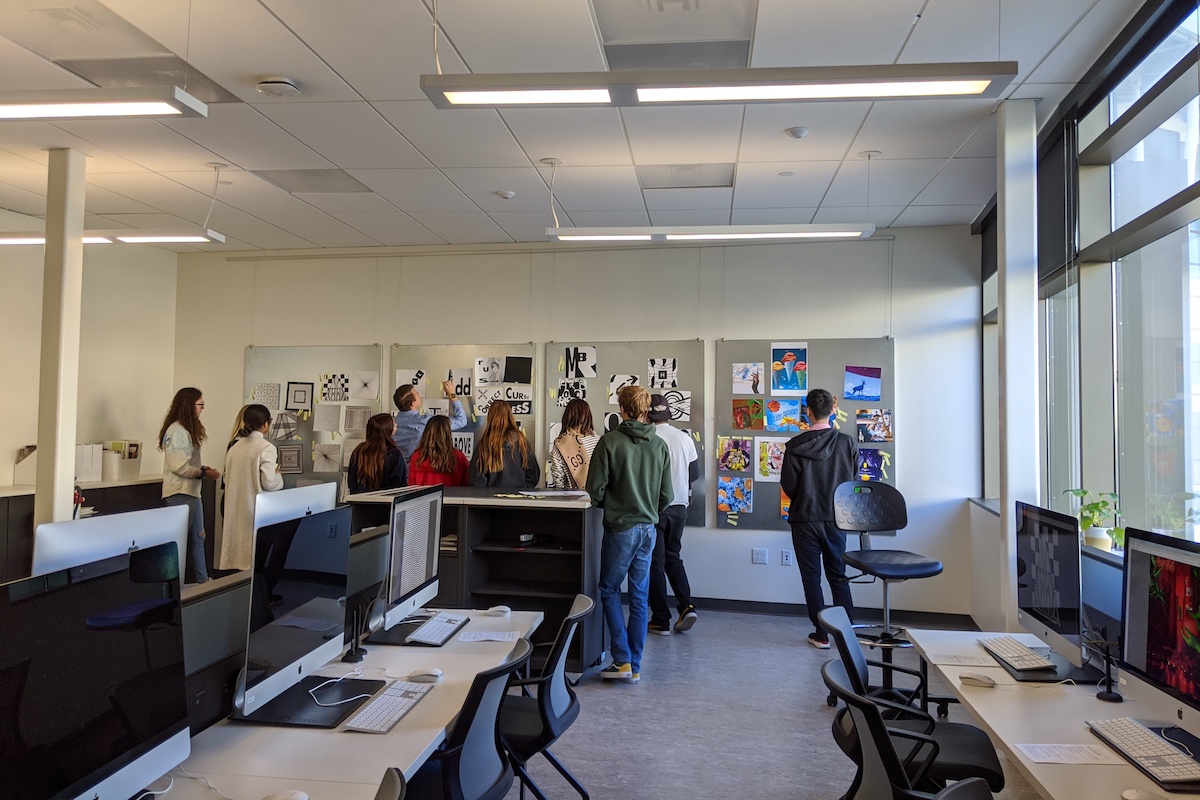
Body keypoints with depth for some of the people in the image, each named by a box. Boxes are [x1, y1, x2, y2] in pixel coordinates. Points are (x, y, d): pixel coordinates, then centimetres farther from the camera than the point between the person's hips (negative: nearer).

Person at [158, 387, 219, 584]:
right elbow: (178, 466, -21)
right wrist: (204, 474, -13)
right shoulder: (176, 430, -16)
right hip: (180, 493, -10)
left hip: (192, 492, 10)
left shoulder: (188, 429, 14)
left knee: (197, 538, 15)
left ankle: (201, 580, 23)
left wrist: (202, 469, 3)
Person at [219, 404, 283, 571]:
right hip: (256, 509, -6)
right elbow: (269, 482, -17)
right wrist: (278, 475, 2)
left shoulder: (234, 446, 7)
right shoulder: (266, 448, -13)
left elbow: (227, 478, 14)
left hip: (235, 508, 7)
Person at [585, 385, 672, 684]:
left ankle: (622, 660, 7)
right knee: (639, 597, 11)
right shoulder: (660, 445, 2)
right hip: (648, 528, 5)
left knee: (609, 590, 11)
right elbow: (666, 494, 4)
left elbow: (595, 488, -11)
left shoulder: (610, 441, -12)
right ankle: (634, 667, 18)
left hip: (620, 528, -4)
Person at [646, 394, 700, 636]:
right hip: (679, 507, 5)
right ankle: (686, 606, 5)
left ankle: (661, 621, 10)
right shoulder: (685, 439, 2)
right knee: (673, 557, 20)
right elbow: (695, 473, 8)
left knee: (655, 562, 6)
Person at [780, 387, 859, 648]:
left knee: (811, 578, 8)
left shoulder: (796, 446, -13)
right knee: (838, 576, 16)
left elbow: (788, 486, -9)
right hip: (836, 519, 2)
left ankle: (821, 635, 13)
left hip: (805, 520, -2)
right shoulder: (847, 444, -7)